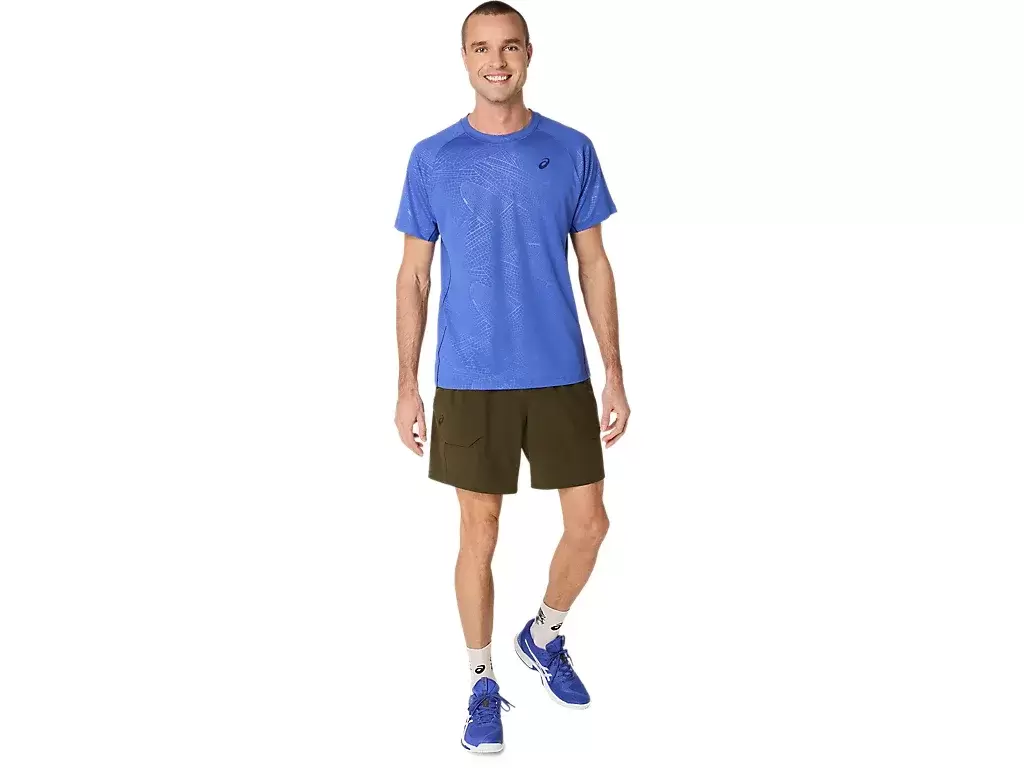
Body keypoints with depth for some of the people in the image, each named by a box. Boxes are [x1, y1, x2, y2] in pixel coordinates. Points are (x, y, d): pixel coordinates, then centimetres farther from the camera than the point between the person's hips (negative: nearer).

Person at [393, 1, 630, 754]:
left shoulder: (571, 151, 1)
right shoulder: (432, 158, -1)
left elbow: (594, 267, 5)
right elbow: (414, 278, 3)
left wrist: (615, 376, 1)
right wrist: (407, 386, -1)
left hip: (562, 375, 2)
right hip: (470, 380, -1)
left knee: (589, 523, 5)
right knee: (480, 533, 5)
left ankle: (545, 638, 33)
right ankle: (483, 683, 22)